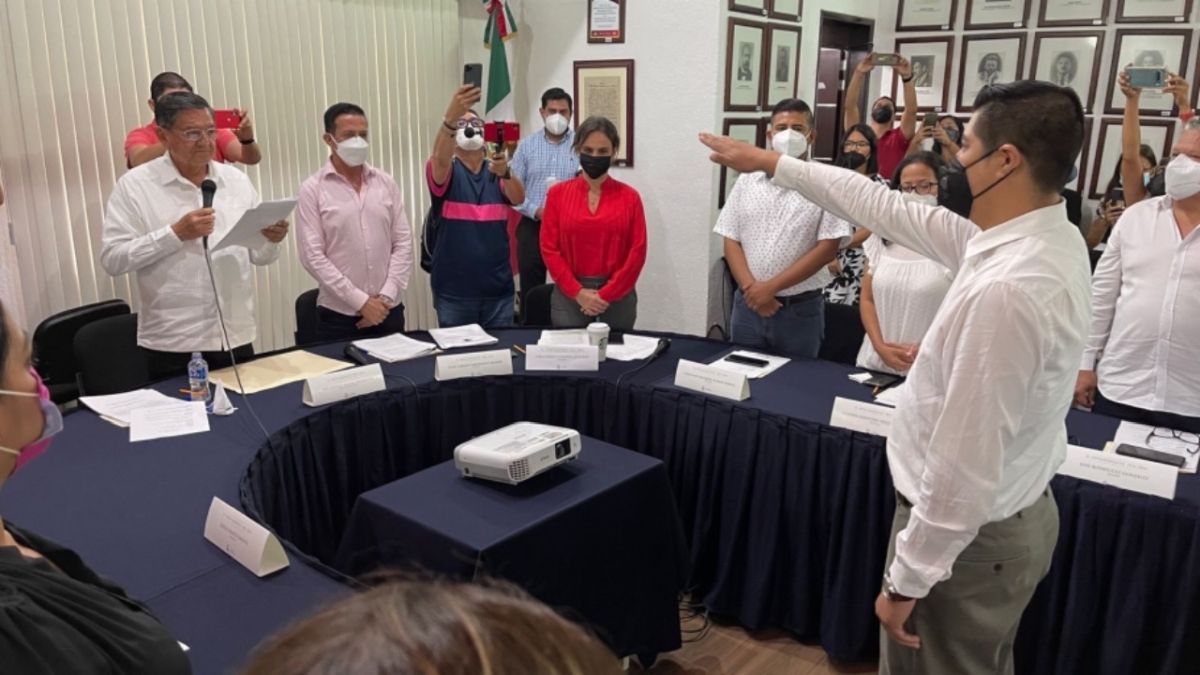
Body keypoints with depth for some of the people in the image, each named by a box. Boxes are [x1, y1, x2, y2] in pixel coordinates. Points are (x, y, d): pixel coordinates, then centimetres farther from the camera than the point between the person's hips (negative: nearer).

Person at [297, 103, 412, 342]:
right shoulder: (312, 189, -3)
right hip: (339, 316, -3)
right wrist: (360, 301, -14)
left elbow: (403, 243, 3)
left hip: (388, 311, 3)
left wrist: (386, 297, -7)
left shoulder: (386, 183, 6)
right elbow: (312, 256, -9)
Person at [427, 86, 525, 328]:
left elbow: (519, 198, -14)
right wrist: (450, 118, -45)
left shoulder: (498, 173, 6)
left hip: (498, 289, 3)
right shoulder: (446, 171, -2)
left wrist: (505, 173, -36)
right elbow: (440, 158, -26)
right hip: (454, 291, -2)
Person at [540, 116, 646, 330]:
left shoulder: (629, 197, 2)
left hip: (618, 298, 0)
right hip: (569, 297, 0)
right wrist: (578, 292, -9)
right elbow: (549, 248, 0)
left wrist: (606, 294, -9)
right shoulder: (558, 193, 3)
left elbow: (637, 252, -2)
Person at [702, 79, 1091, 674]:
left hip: (969, 536, -9)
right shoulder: (1045, 239, -2)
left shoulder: (1006, 288, -32)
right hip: (1018, 514, 9)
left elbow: (964, 465, -30)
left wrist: (907, 579, -19)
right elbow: (892, 211, 5)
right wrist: (771, 163, 10)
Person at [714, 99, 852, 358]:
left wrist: (770, 287, -13)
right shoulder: (748, 179, 5)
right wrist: (751, 288, -11)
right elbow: (731, 240, 4)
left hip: (800, 309, -3)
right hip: (748, 304, 3)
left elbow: (827, 248, -10)